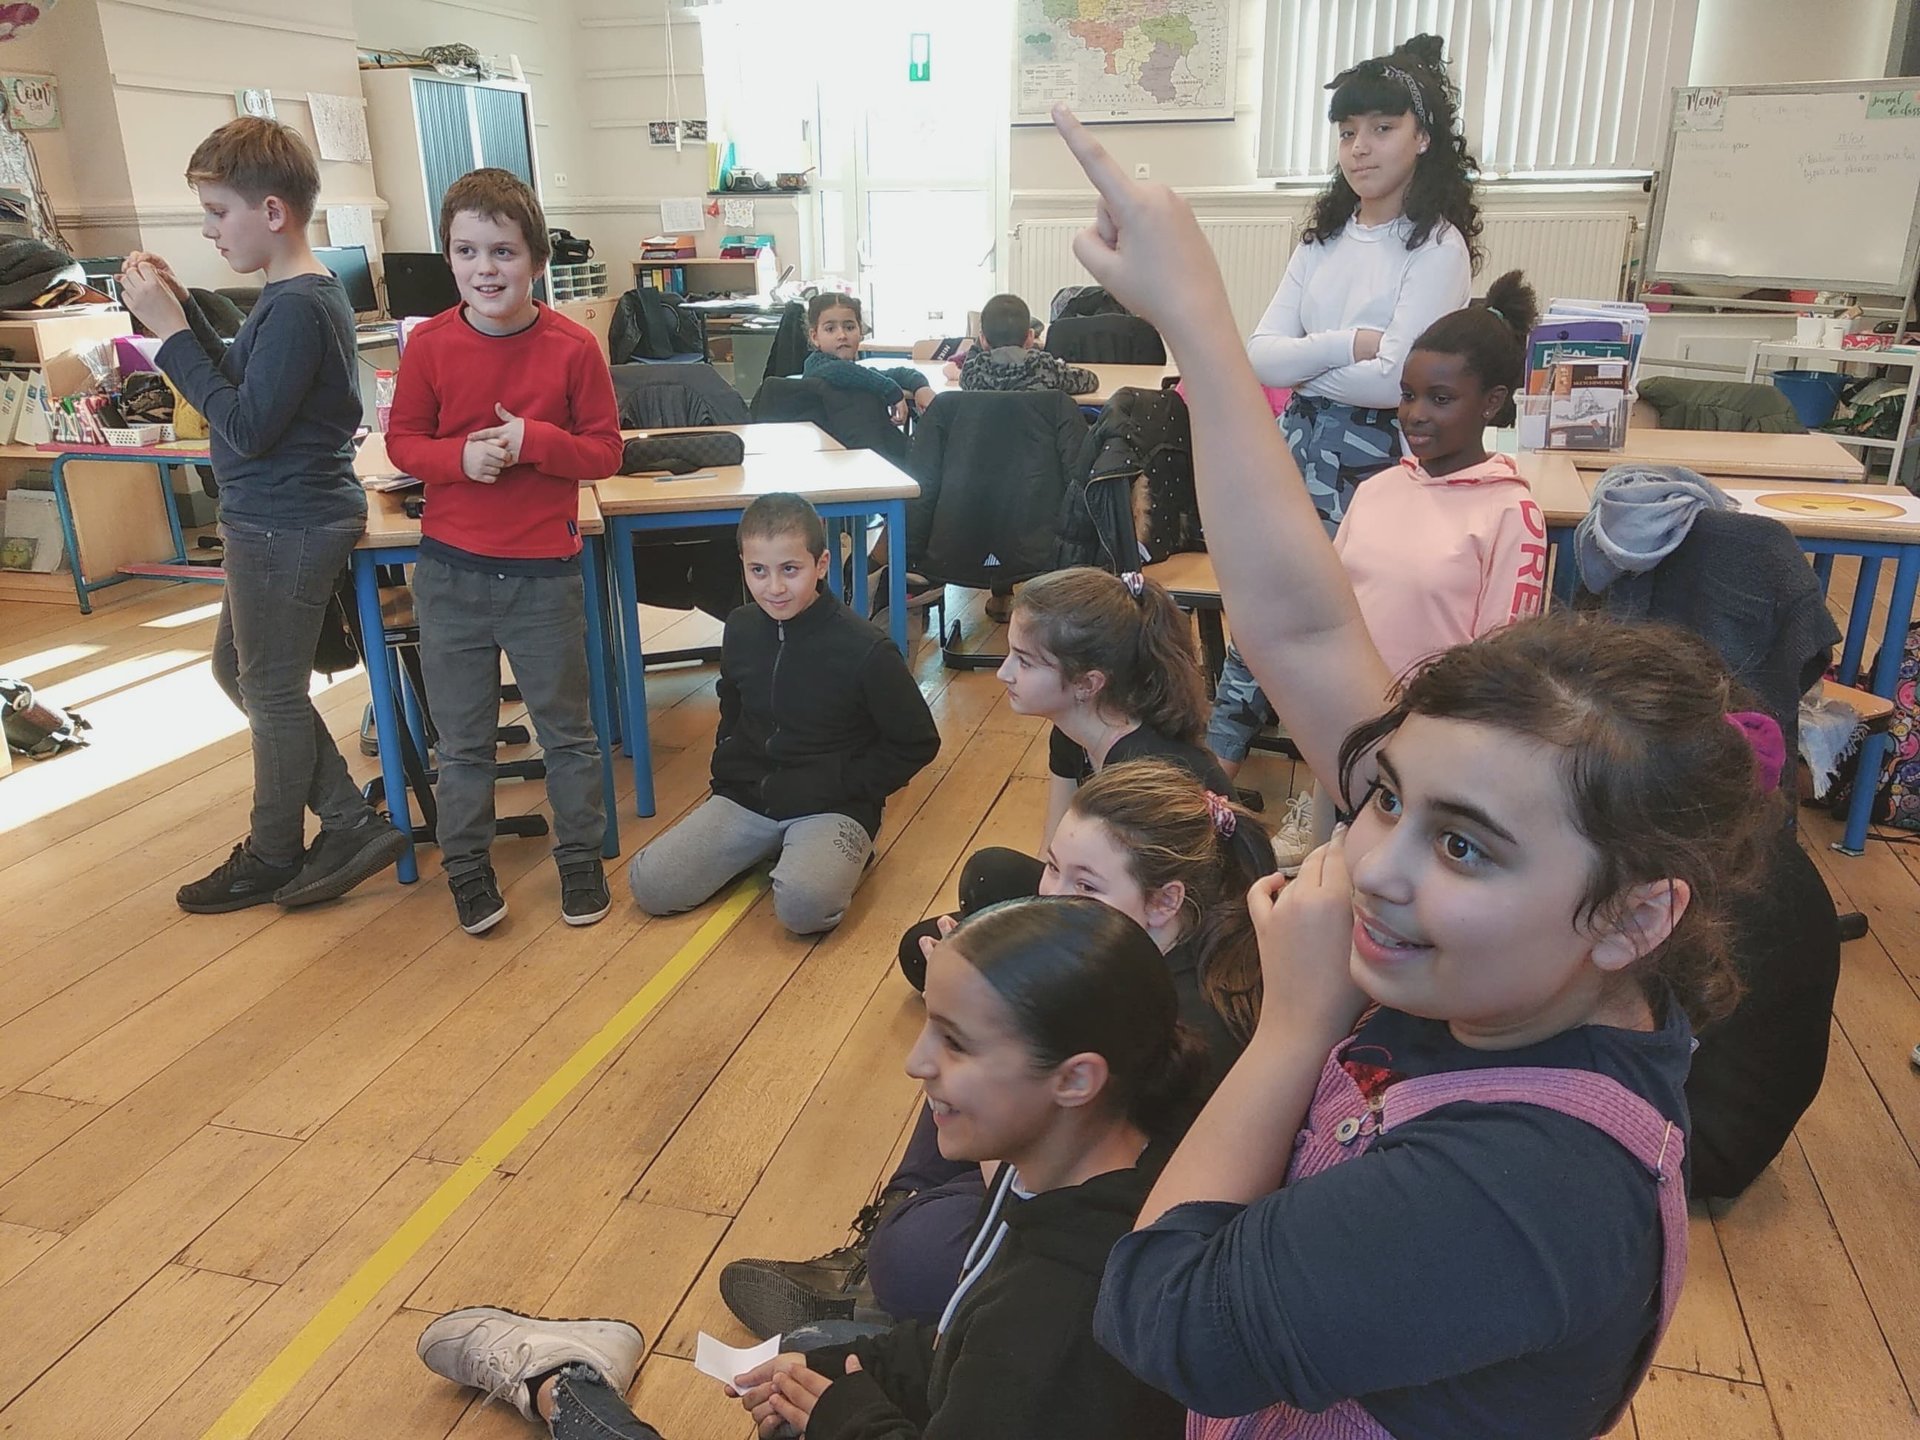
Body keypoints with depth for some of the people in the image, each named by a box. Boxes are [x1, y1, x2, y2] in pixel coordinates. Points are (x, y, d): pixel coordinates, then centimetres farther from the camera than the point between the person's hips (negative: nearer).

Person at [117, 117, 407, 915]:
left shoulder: (298, 308, -22)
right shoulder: (297, 294, 8)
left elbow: (246, 425, -23)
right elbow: (240, 386, 15)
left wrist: (170, 331, -19)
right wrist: (183, 311, 5)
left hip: (287, 528, -10)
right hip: (273, 521, 10)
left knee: (271, 691, 6)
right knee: (237, 669, 20)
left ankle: (272, 856, 26)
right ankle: (349, 822, 21)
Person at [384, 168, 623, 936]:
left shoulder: (573, 346, -7)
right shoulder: (429, 344, -3)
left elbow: (604, 449, -3)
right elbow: (402, 440, 3)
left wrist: (534, 441, -20)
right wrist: (459, 456, -17)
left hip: (544, 574, -1)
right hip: (449, 574, 2)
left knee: (567, 730, 13)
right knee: (462, 740, 14)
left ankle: (580, 858, 30)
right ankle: (465, 866, 30)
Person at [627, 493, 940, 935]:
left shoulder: (864, 648, -15)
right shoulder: (741, 629, 2)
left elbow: (917, 743, -7)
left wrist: (844, 786, -13)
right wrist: (728, 771, 9)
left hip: (832, 808, -5)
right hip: (747, 797, 6)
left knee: (804, 904, -34)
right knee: (649, 885, -8)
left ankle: (840, 854, -1)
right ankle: (767, 847, 10)